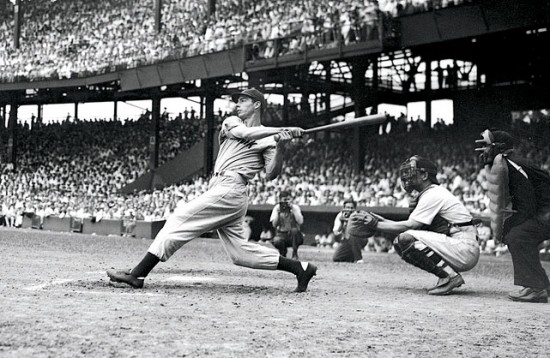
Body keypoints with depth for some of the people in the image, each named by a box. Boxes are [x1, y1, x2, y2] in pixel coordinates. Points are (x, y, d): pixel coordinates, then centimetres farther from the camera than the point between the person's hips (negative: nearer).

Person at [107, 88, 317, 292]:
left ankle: (138, 274, -12)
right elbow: (243, 133, -3)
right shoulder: (231, 122, 20)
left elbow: (270, 175, -7)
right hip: (219, 188, 7)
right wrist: (283, 129, -9)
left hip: (229, 190, -7)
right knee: (239, 251, 5)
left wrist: (281, 147, -22)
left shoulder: (268, 139, 3)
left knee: (179, 220, -12)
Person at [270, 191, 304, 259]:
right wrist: (278, 213, -20)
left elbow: (300, 222, -19)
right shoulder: (277, 208, 0)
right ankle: (283, 253, 4)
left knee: (294, 230, -35)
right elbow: (274, 225, -9)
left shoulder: (295, 207, -3)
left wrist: (293, 209, -22)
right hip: (281, 234, 1)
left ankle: (295, 254, -17)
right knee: (276, 241, -33)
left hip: (293, 235, 0)